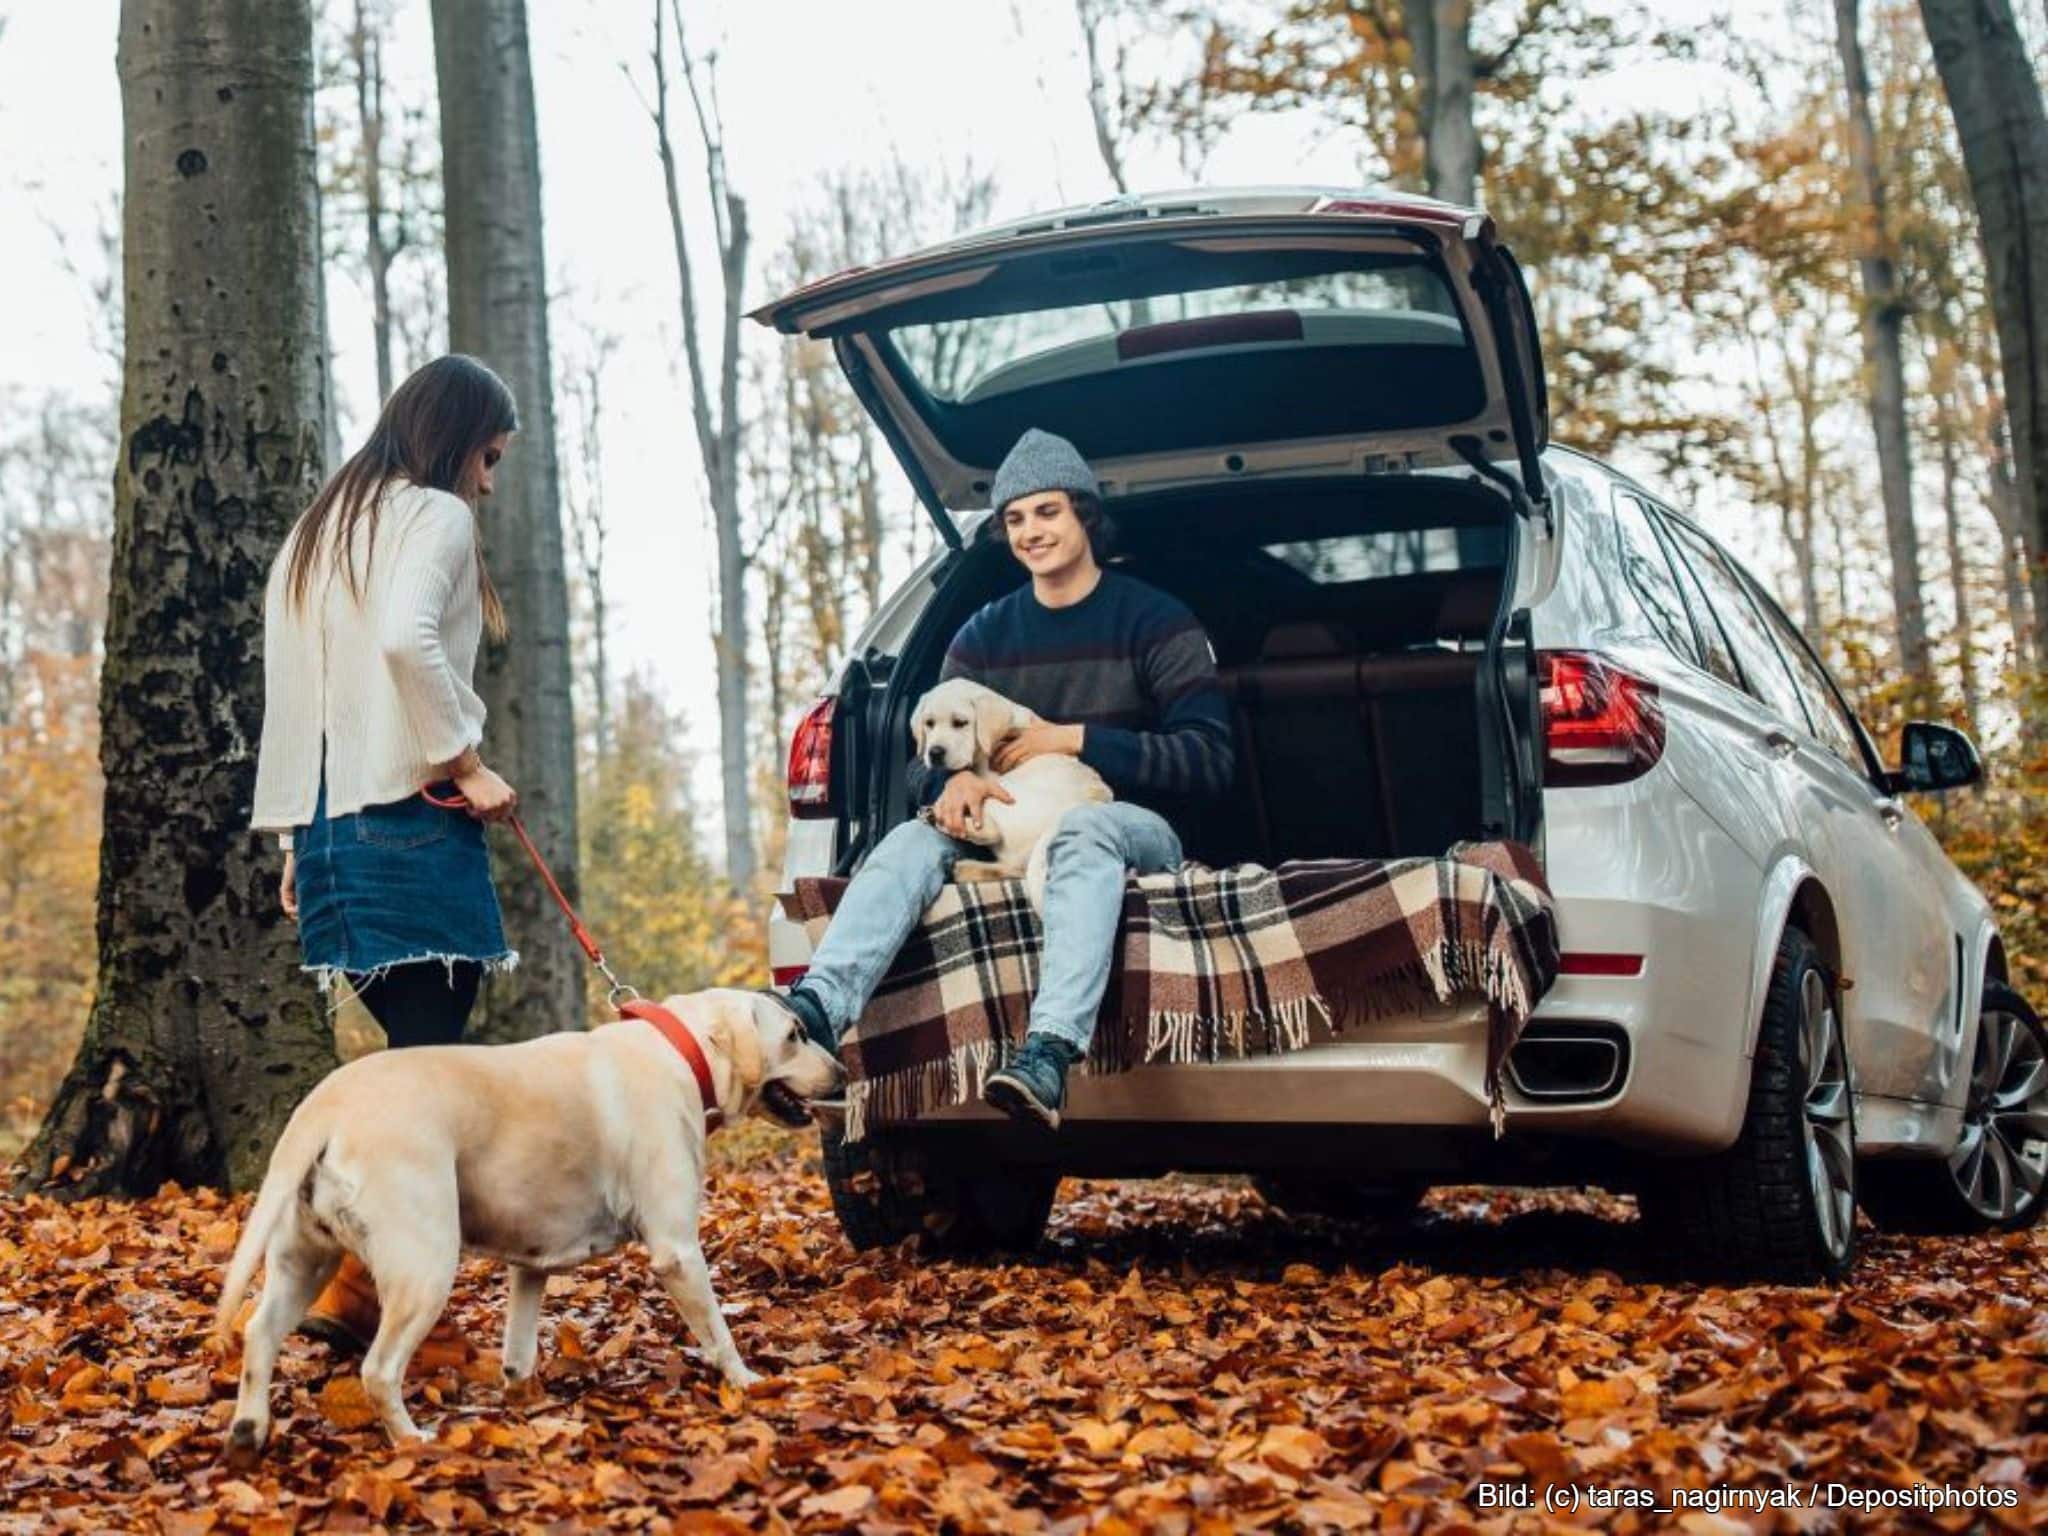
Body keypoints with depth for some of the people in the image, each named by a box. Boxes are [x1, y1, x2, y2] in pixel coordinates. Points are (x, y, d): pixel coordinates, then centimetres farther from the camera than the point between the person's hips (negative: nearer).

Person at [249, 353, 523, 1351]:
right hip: (410, 816, -9)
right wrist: (465, 762, -15)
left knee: (407, 1053, 13)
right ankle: (357, 1290, -13)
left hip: (325, 820, 9)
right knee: (428, 1061, -7)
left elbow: (288, 694, 21)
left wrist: (294, 839, 21)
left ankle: (380, 1274, 11)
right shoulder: (435, 517, -4)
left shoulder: (314, 535, 22)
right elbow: (407, 639, -23)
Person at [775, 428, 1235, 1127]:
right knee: (915, 839, -26)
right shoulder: (983, 636, 14)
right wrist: (951, 780, -19)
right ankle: (813, 1014, -49)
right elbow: (926, 754, 7)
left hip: (1133, 827, -4)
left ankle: (1049, 1051, -61)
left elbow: (1210, 759, -7)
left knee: (1084, 828, -39)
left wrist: (1077, 741, -13)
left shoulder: (1154, 620, 2)